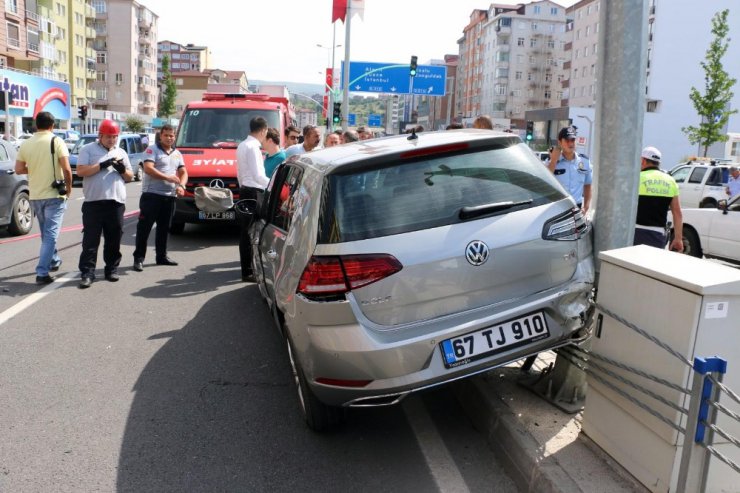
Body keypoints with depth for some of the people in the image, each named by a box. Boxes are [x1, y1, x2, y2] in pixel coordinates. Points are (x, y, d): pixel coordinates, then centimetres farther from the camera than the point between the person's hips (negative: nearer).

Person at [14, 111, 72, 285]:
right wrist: (69, 188, -3)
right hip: (54, 195, -5)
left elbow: (19, 169, 4)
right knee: (50, 234, -3)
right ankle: (42, 272, -9)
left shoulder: (26, 144, 3)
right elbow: (66, 169, -17)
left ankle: (54, 261, 38)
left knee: (46, 233, 21)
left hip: (35, 195, 5)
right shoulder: (57, 142, -9)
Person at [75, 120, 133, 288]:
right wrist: (102, 165, -16)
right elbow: (80, 171, -7)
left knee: (114, 239, 8)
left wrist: (122, 169, -4)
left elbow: (130, 176, 18)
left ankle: (112, 269, 18)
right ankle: (87, 273, -1)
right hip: (94, 202, -4)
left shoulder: (121, 153, 18)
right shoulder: (88, 149, 5)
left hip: (116, 202, 4)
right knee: (91, 239, -3)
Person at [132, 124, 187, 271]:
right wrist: (167, 177, -20)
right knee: (144, 227, -5)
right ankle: (138, 258, -1)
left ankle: (161, 256, 22)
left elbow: (183, 172, 15)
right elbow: (148, 168, -14)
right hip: (152, 194, -6)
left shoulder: (177, 154, 18)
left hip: (170, 196, 6)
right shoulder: (152, 149, -1)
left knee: (164, 228, 13)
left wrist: (181, 185, -6)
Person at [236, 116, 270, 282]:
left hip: (245, 191, 10)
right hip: (254, 193, -10)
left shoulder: (242, 145, 17)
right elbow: (258, 175, -20)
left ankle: (247, 269, 18)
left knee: (245, 231, 12)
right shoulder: (253, 147, -14)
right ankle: (248, 272, -5)